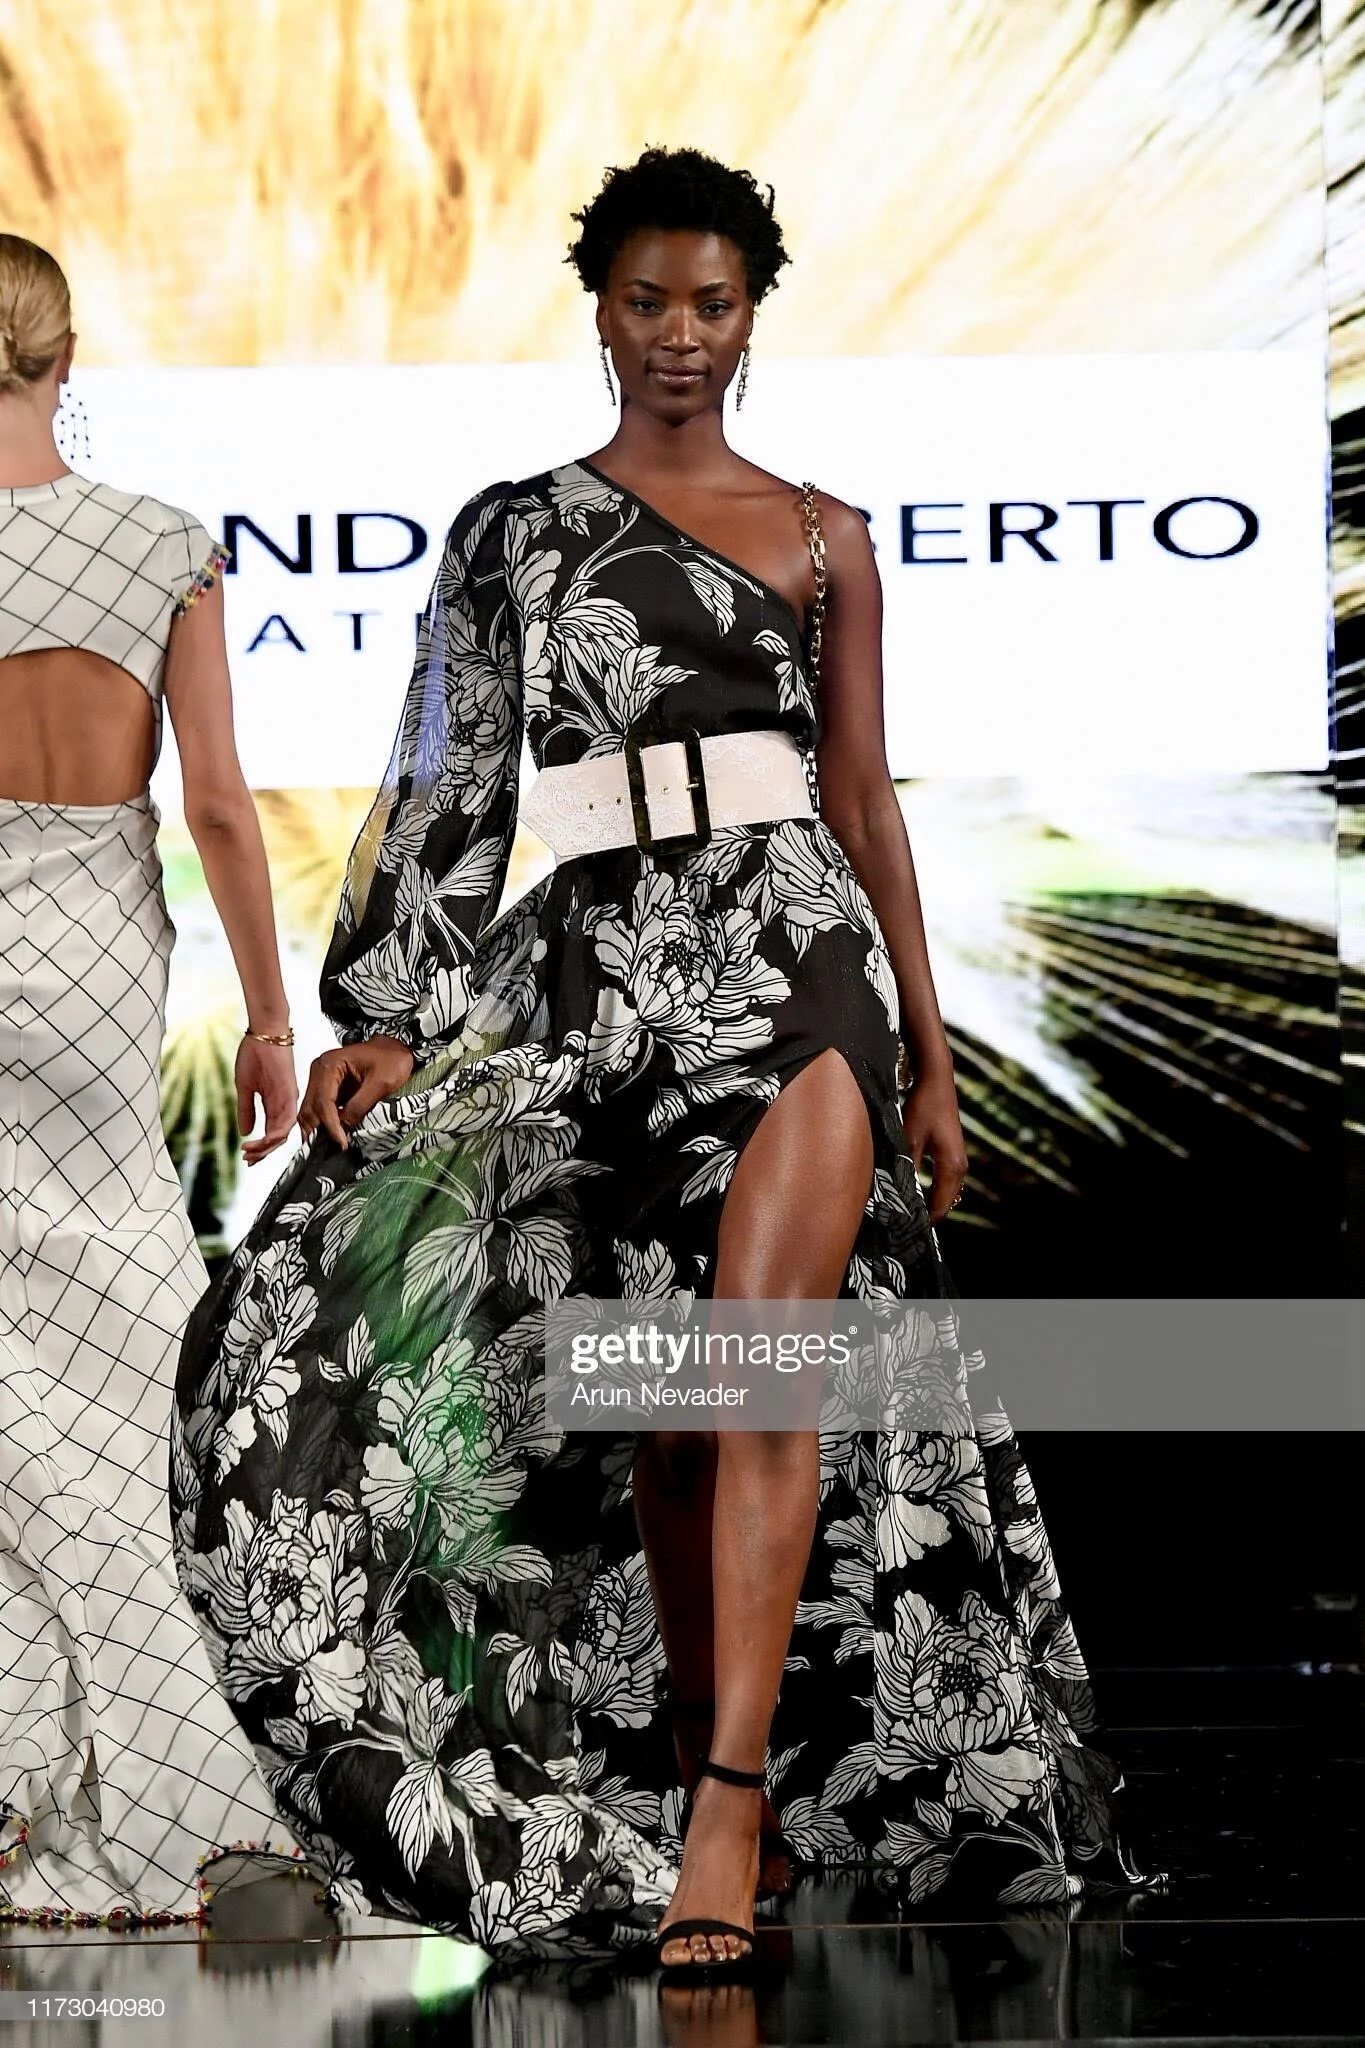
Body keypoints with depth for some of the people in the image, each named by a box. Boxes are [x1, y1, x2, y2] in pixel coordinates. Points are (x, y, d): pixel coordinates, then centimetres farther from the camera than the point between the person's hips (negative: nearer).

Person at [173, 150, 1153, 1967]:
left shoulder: (822, 538, 12)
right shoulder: (514, 530, 13)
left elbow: (864, 803, 13)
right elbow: (450, 784, 9)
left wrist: (934, 1060, 11)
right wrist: (384, 1018, -1)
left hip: (793, 949, -2)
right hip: (592, 966, 2)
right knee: (652, 1411, 4)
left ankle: (731, 1801, -22)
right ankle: (720, 1794, 16)